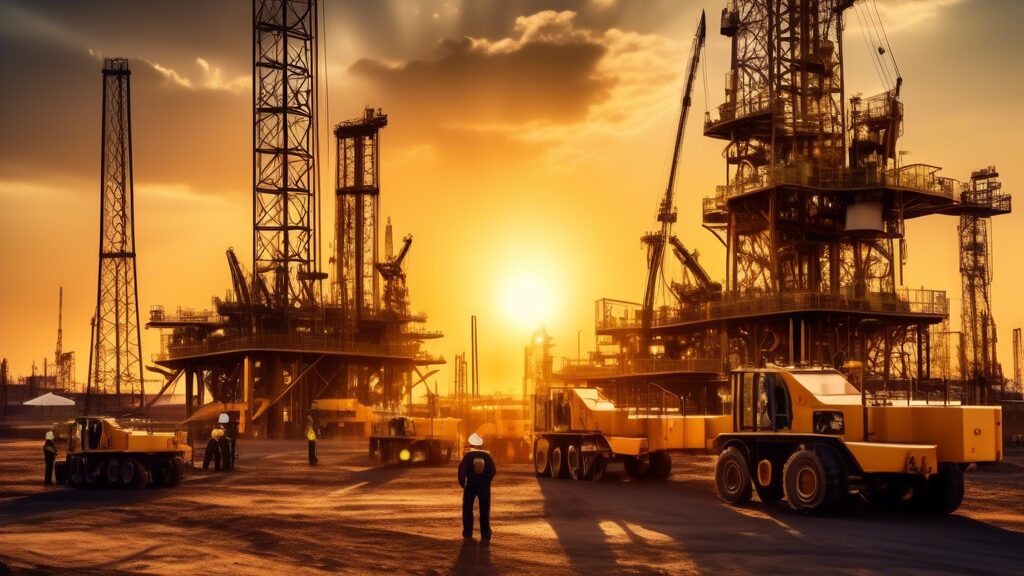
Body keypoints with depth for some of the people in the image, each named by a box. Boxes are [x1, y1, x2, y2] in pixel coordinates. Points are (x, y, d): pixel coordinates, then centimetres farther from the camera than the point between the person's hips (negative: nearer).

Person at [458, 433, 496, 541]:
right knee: (484, 511, 10)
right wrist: (486, 481, 9)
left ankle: (468, 533, 8)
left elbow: (462, 469, -16)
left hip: (470, 485, -1)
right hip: (484, 486, 1)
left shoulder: (468, 455, -7)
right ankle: (485, 534, 8)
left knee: (467, 509, 11)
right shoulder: (487, 455, -2)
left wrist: (462, 482, -3)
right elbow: (493, 470, -4)